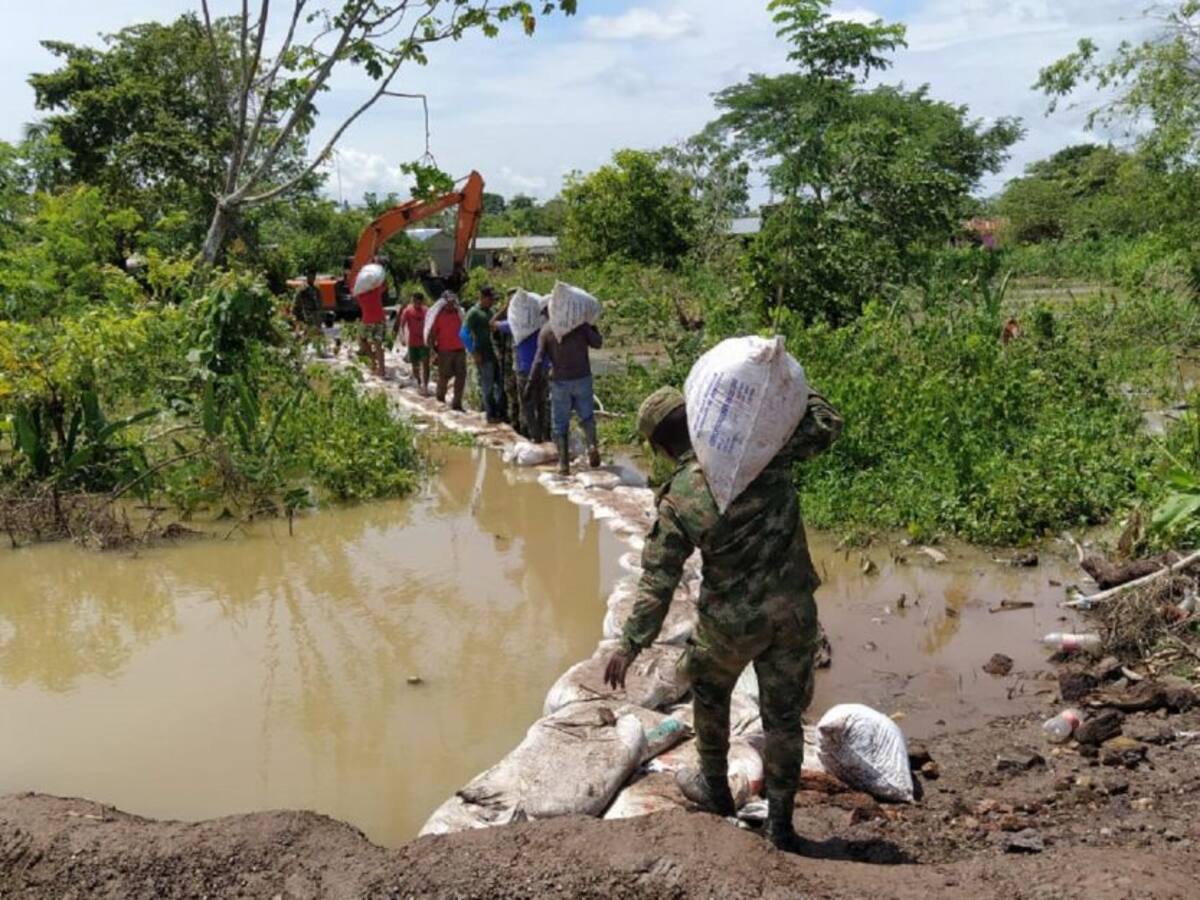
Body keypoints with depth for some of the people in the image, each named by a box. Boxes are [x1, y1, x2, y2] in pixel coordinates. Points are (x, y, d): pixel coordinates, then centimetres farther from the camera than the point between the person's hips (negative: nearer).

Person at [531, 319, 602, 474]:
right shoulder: (581, 325, -1)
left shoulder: (546, 330, 0)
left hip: (560, 381, 0)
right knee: (586, 415, 15)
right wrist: (592, 327, 18)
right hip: (582, 379, 1)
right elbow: (597, 343, 6)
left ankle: (564, 463, 5)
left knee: (560, 423, 7)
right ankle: (592, 444, -12)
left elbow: (539, 358, -7)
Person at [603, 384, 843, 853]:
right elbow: (827, 425, 1)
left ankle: (714, 788, 45)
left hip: (731, 621, -2)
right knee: (783, 715, 15)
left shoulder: (678, 498, -13)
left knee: (710, 694, 27)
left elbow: (658, 580, -10)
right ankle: (780, 822, 25)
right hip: (794, 612, 2)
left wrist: (630, 644, -3)